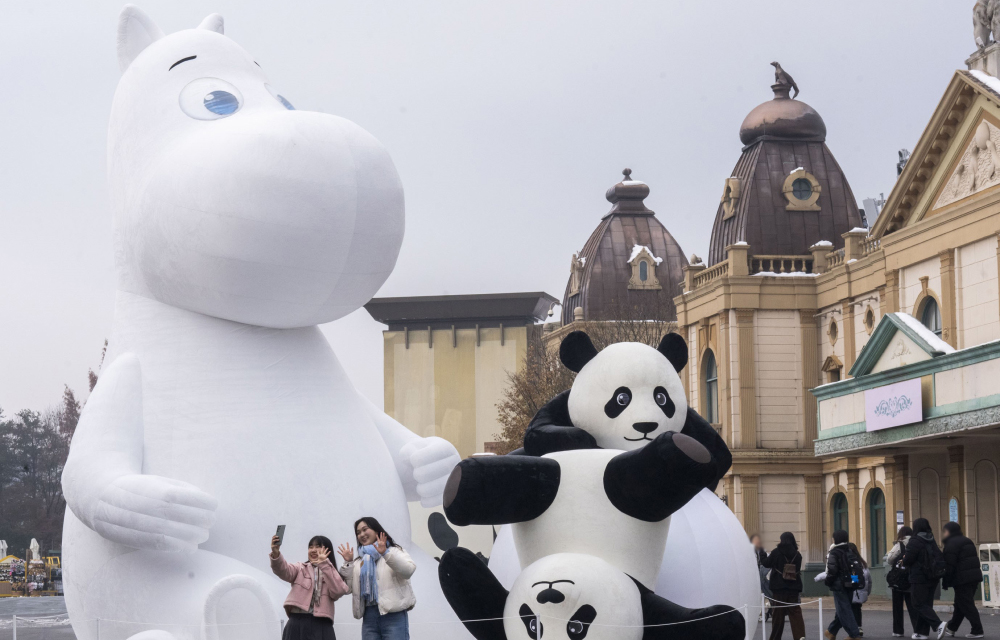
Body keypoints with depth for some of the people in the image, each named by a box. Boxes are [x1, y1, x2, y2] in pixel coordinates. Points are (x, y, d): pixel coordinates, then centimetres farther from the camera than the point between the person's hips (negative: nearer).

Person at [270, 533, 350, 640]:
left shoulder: (332, 575, 15)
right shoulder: (300, 568, 16)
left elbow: (338, 591, -6)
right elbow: (284, 570, -6)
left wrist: (324, 564, -8)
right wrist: (275, 553, -28)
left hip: (321, 626, 0)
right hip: (297, 624, 0)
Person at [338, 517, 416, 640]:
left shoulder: (394, 551, 8)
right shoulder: (359, 561, 23)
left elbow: (408, 571, -12)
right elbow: (349, 588, 14)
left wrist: (386, 553, -18)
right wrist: (348, 563, 6)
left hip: (393, 613, -5)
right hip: (369, 616, 5)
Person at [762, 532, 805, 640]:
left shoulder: (776, 552, -11)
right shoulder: (797, 554, 0)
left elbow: (766, 563, -1)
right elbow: (798, 569, 12)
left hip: (779, 587, -3)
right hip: (793, 587, 3)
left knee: (778, 613, 6)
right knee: (795, 612, 3)